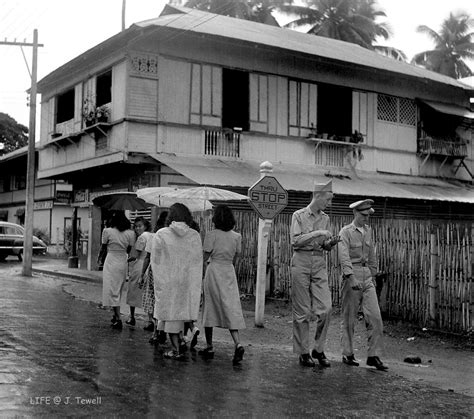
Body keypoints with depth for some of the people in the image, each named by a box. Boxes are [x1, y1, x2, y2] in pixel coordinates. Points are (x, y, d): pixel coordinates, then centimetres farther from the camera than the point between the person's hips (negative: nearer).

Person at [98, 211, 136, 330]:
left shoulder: (108, 231, -9)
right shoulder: (130, 233, -1)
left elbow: (103, 247, 2)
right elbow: (129, 250, 3)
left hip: (111, 261, -4)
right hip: (123, 262, 4)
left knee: (112, 290, -3)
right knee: (118, 290, 18)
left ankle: (118, 319, -11)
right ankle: (116, 315, 25)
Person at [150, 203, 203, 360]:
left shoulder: (161, 235, -7)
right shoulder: (195, 235, -1)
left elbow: (156, 261, -3)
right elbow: (198, 261, 4)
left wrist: (158, 282, 8)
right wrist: (196, 284, 12)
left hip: (168, 281, -2)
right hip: (190, 281, 2)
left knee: (171, 313, 4)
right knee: (186, 310, 13)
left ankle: (176, 349, 6)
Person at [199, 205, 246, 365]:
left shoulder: (212, 234, -8)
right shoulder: (236, 236, 4)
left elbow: (205, 256, -7)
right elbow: (235, 257, 9)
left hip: (214, 270, -3)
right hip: (229, 272, 3)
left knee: (209, 308, 8)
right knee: (231, 307, 1)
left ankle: (209, 347, 13)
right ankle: (237, 344, -17)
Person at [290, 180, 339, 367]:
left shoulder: (325, 218, 12)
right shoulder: (299, 215, -1)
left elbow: (325, 246, 16)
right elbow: (295, 241, -11)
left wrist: (330, 242, -6)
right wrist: (316, 233, -16)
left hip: (320, 263, 4)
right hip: (301, 262, -4)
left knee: (325, 308, -5)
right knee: (302, 310, 1)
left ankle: (318, 349, 10)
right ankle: (303, 352, 10)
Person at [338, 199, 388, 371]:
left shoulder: (368, 230, 12)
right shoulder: (345, 232, -7)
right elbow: (344, 256, -18)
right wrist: (351, 278, -29)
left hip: (367, 277, 5)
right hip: (351, 275, -5)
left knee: (375, 317, -3)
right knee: (349, 318, 4)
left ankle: (373, 356, 3)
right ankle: (347, 354, 17)